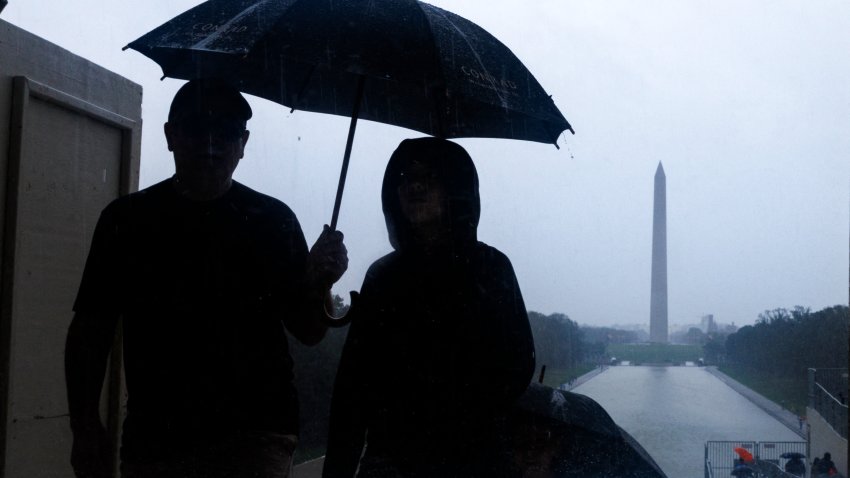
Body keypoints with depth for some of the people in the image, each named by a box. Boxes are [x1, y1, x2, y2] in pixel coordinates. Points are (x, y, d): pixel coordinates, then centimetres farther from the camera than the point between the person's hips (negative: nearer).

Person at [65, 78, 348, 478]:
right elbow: (91, 329, 6)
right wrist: (85, 426, -4)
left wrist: (318, 286, -16)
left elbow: (308, 332, 4)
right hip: (152, 439, 2)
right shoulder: (126, 218, 4)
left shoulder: (273, 220, 2)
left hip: (253, 437, -1)